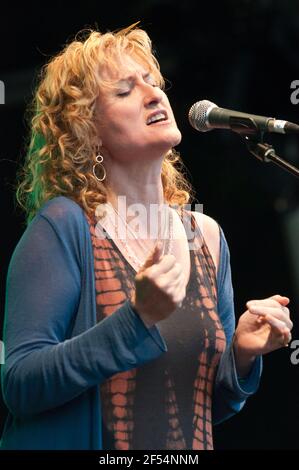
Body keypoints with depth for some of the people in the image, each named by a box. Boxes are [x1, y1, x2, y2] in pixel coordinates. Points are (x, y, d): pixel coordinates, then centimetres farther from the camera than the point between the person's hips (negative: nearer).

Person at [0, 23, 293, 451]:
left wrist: (243, 354, -8)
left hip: (191, 448, 5)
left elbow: (207, 407, 10)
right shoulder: (64, 226, -12)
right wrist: (138, 317, -26)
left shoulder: (206, 236, 3)